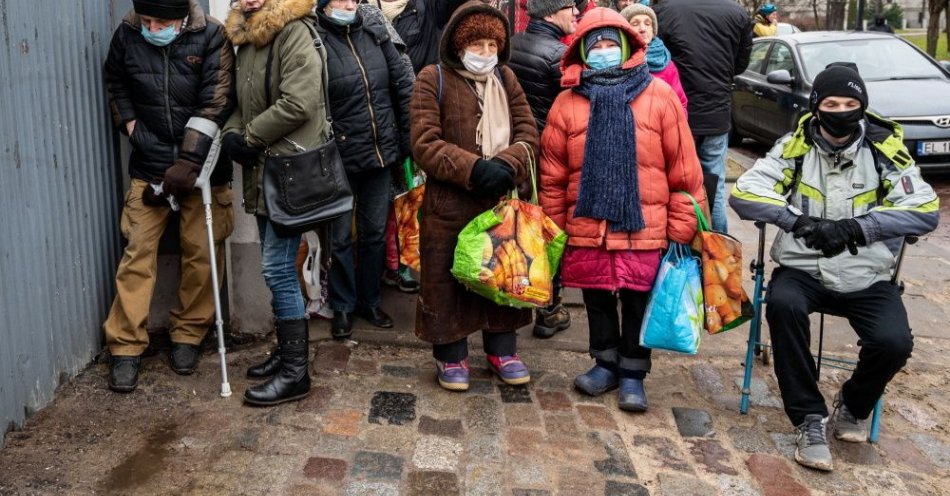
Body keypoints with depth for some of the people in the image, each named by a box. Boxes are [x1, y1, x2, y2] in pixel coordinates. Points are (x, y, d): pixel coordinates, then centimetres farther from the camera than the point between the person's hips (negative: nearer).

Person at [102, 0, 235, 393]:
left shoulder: (210, 36, -13)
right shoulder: (127, 35, -4)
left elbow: (215, 105, -18)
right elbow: (115, 85, 17)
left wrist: (188, 162, -21)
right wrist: (130, 124, 4)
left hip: (202, 166, -2)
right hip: (149, 165, 2)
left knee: (201, 253, 2)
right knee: (138, 251, -2)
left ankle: (188, 335, 20)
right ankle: (126, 346, 7)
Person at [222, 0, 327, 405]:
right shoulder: (247, 37, 15)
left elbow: (298, 104, -22)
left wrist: (249, 137, -11)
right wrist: (232, 134, -1)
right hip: (263, 170, 9)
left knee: (277, 268, -8)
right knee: (277, 268, 14)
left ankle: (296, 371, 2)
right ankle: (288, 350, 27)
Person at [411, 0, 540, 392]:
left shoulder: (506, 78, 9)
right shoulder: (433, 79, -5)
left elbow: (528, 134, 3)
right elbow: (424, 144, -13)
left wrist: (506, 166, -17)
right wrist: (473, 169, -23)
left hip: (503, 200, 4)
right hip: (449, 203, -4)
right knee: (447, 279, 5)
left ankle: (502, 348, 30)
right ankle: (450, 355, 22)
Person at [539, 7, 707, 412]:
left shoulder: (659, 95, -2)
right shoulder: (568, 101, 2)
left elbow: (683, 168, -1)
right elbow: (552, 174, 6)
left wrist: (682, 227, -2)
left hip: (644, 227, -2)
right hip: (586, 228, 2)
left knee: (638, 302, 8)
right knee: (597, 300, 14)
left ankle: (633, 373, 25)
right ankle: (606, 363, 34)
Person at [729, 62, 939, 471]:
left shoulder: (885, 150, -1)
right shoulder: (795, 146, 0)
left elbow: (926, 210, -10)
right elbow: (743, 193, -9)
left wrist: (856, 227, -23)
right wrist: (798, 220, -24)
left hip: (867, 278, 0)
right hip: (802, 270, 0)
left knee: (894, 343, -24)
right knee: (783, 306, -33)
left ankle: (852, 406, 12)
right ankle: (810, 419, -15)